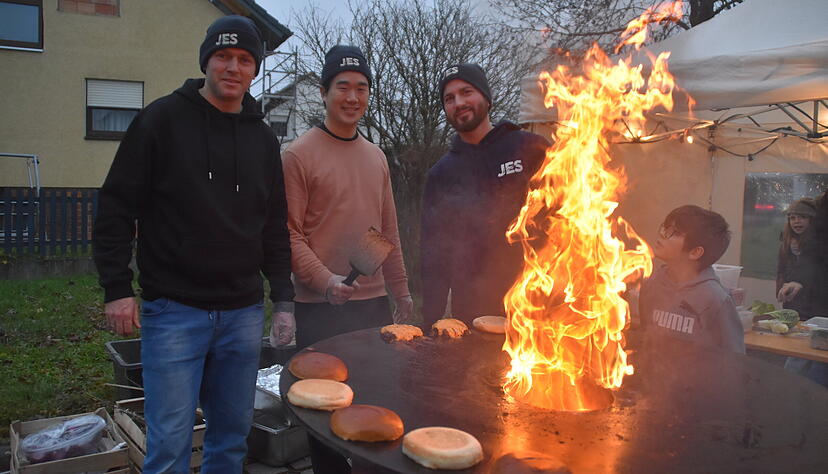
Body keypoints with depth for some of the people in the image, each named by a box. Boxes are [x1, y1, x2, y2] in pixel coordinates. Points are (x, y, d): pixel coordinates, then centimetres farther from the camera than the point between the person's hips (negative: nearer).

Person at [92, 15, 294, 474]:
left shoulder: (263, 138, 11)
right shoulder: (164, 118, -1)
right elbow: (117, 205, -2)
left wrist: (283, 298, 10)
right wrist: (117, 287, -8)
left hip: (243, 312, 4)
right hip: (174, 310, -4)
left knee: (233, 437, 13)